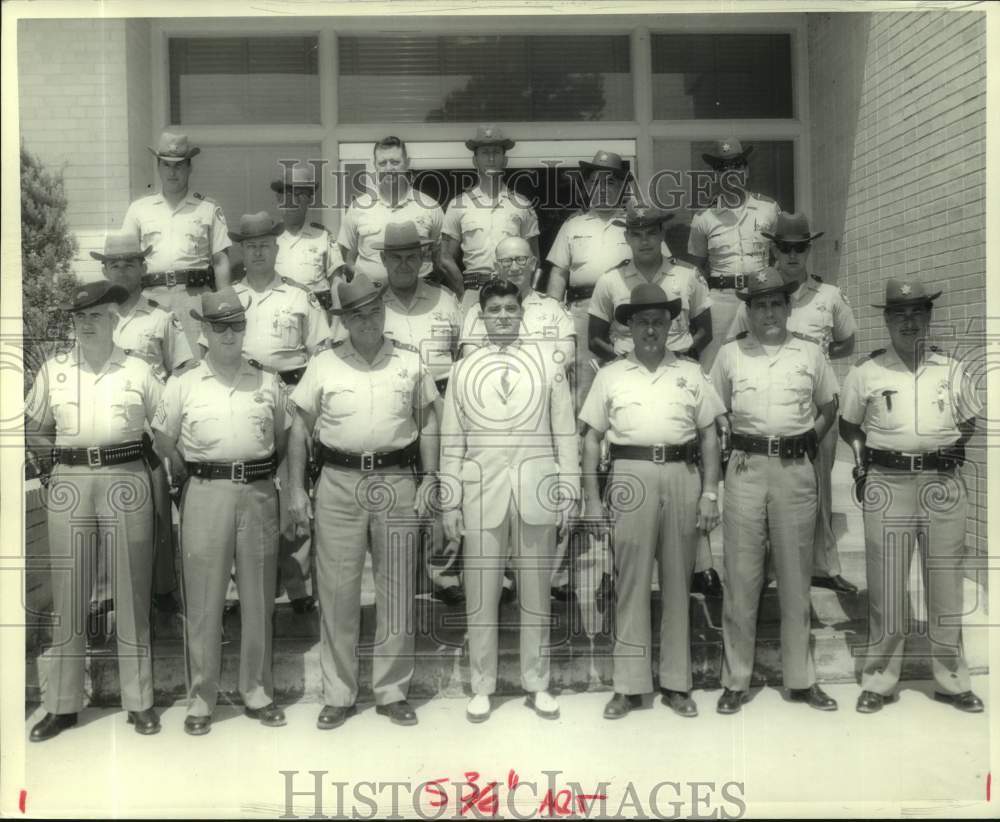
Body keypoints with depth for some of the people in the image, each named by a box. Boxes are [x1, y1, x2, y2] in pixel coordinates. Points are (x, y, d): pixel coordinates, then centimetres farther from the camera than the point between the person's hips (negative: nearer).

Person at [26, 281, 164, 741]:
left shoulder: (138, 371, 6)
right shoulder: (52, 371, 10)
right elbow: (34, 430, 15)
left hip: (127, 481, -1)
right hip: (69, 482, 1)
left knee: (132, 592, 4)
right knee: (67, 595, 4)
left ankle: (139, 701, 13)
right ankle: (63, 704, 16)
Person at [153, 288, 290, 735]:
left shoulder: (268, 382, 9)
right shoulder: (183, 385, 4)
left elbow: (282, 436, 18)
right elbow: (163, 439, 10)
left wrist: (265, 474, 10)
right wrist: (188, 477, 5)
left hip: (259, 492, 2)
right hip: (205, 493, -2)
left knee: (258, 598, 8)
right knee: (203, 600, 2)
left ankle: (257, 692, 21)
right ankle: (201, 699, 14)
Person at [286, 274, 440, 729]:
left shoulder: (410, 362, 6)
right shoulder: (323, 365, 3)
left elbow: (427, 423, 10)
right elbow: (299, 427, 6)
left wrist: (430, 479, 2)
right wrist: (296, 489, 0)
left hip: (397, 481, 1)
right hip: (338, 483, -1)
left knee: (397, 591, 6)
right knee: (337, 590, 4)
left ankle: (392, 691, 20)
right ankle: (337, 695, 17)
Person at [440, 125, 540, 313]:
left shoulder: (522, 205, 12)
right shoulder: (458, 205, 10)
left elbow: (533, 260, 12)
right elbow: (447, 260, 8)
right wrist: (465, 296, -2)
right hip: (473, 292, 0)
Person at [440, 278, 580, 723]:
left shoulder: (547, 364, 6)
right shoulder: (463, 369, 7)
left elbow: (565, 432, 4)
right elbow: (451, 439, 5)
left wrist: (569, 489, -1)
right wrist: (450, 500, 1)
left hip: (536, 489, 0)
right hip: (482, 489, 0)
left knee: (536, 591, 9)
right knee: (481, 593, 4)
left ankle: (537, 683, 22)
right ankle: (482, 686, 18)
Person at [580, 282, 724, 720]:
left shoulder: (690, 373, 12)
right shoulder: (610, 375, 9)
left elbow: (709, 436, 11)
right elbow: (592, 438, 7)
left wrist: (710, 494, 3)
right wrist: (592, 499, 1)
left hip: (683, 475, 1)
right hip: (631, 475, -1)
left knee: (678, 582, 7)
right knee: (631, 582, 1)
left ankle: (676, 683, 17)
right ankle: (629, 685, 10)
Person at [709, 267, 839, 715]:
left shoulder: (810, 353, 9)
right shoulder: (730, 354, 7)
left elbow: (829, 405, 19)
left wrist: (810, 438, 6)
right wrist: (736, 444, 3)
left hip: (796, 469, 1)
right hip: (746, 467, -1)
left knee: (796, 577, 8)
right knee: (740, 576, 1)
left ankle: (800, 679, 19)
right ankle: (735, 680, 10)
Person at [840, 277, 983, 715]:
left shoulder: (951, 369, 8)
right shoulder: (866, 371, 4)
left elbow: (970, 419, 20)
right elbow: (848, 425, 15)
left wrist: (958, 445, 3)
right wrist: (861, 452, 0)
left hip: (943, 484, 2)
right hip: (887, 484, -1)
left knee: (946, 584, 8)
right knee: (885, 586, 3)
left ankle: (952, 680, 21)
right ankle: (878, 679, 15)